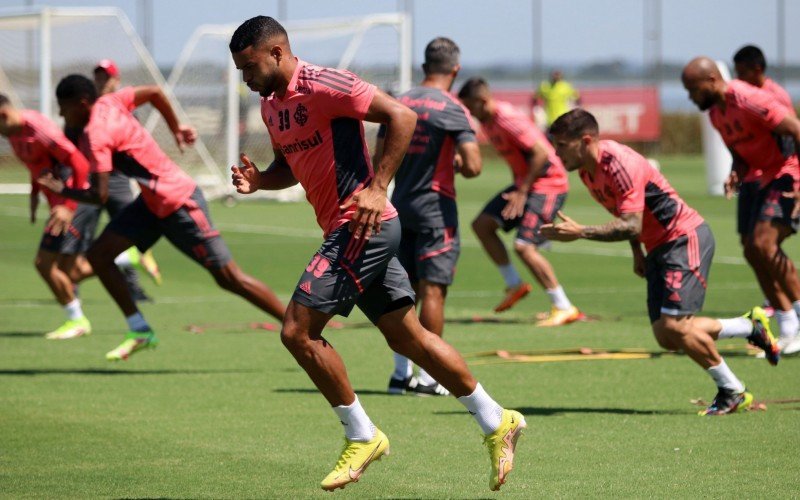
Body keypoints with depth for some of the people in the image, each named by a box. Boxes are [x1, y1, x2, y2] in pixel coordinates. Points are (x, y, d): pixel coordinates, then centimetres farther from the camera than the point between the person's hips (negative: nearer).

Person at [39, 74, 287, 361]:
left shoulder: (95, 135, -23)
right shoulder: (108, 103, 1)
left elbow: (100, 196, -28)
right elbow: (155, 92, 13)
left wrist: (62, 190, -12)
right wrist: (176, 130, 23)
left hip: (179, 203, -10)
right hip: (152, 203, 10)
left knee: (229, 278, -5)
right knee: (98, 255, 0)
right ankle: (140, 332, 5)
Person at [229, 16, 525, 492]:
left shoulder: (320, 85, -15)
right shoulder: (271, 104, 13)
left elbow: (402, 116, -19)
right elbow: (291, 167, 26)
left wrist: (377, 188, -23)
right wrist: (258, 179, 4)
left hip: (364, 225, -10)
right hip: (352, 232, 10)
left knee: (298, 330, -11)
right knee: (409, 338, 11)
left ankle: (362, 437, 0)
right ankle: (496, 422, 18)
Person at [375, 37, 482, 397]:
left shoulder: (399, 104, 6)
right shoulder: (452, 110, -11)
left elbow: (379, 161, 8)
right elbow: (473, 166, -18)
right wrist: (460, 164, 4)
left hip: (400, 205, 6)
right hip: (436, 207, -6)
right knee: (433, 290, -3)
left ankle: (401, 374, 14)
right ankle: (428, 377, -3)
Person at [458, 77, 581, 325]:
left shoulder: (508, 119, -23)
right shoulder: (486, 120, 7)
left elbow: (541, 153, -26)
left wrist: (522, 191, -23)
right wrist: (519, 188, 13)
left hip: (547, 183, -10)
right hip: (524, 182, 10)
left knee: (524, 246, -18)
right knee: (481, 224, 10)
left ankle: (564, 309, -12)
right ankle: (514, 284, 16)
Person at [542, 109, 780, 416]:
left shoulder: (619, 164, -24)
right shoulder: (587, 170, 5)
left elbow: (631, 226, -31)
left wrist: (580, 233, -37)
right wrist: (637, 253, 15)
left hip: (686, 238, -9)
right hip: (658, 248, 9)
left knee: (674, 326, -19)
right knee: (666, 337, 2)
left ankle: (733, 392, -1)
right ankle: (750, 326, 22)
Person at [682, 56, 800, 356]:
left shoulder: (750, 100, -21)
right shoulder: (715, 113, 8)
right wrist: (736, 173, -3)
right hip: (759, 180, 10)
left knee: (764, 244, -23)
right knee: (752, 251, 3)